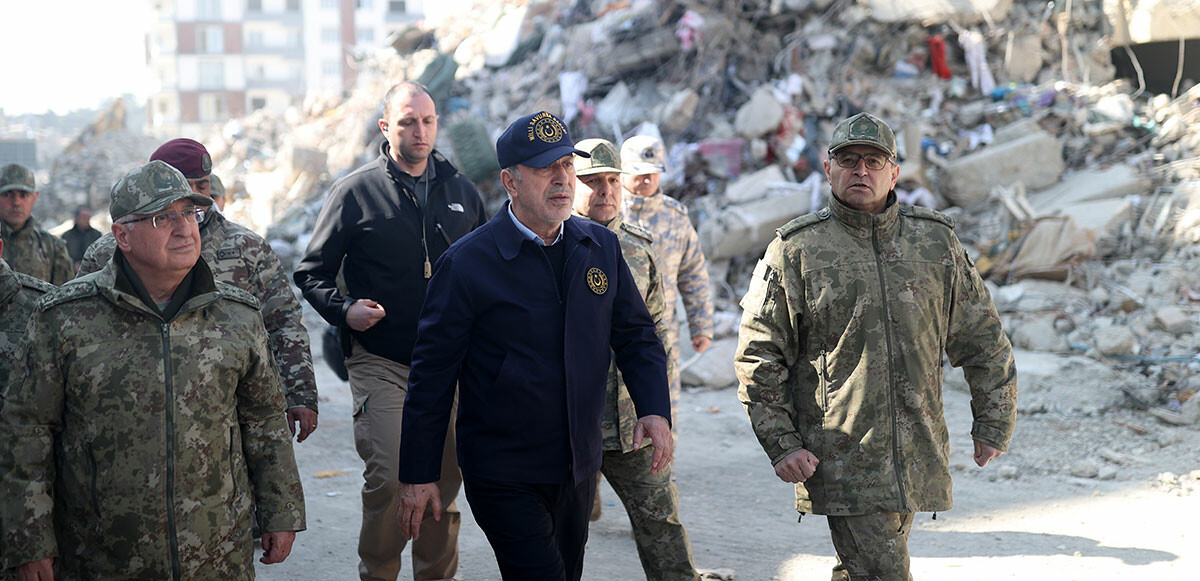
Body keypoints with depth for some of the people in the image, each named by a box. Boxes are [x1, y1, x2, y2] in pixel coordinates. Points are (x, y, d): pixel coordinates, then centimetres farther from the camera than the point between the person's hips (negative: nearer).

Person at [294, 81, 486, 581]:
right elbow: (312, 273, 3)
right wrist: (343, 309, -14)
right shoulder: (355, 192, -1)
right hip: (380, 362, -4)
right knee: (388, 478, -13)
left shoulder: (462, 192, 10)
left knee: (446, 481, 8)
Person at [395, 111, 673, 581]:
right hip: (504, 477, -5)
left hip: (579, 468, 6)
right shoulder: (466, 264, -12)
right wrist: (418, 475, -7)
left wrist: (654, 409, -8)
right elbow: (432, 374, -8)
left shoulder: (602, 248, 3)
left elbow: (636, 335, 11)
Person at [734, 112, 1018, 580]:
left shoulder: (936, 241, 7)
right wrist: (781, 444, -6)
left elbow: (982, 337, 14)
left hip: (919, 458, 4)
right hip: (840, 460, -4)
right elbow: (758, 356, 0)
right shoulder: (795, 250, -2)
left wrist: (993, 424, 13)